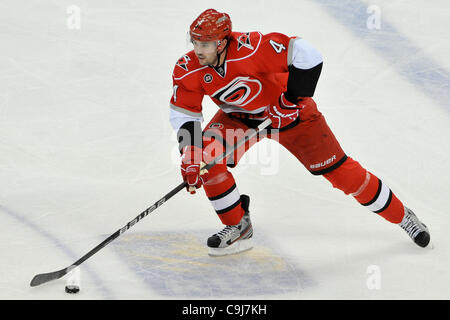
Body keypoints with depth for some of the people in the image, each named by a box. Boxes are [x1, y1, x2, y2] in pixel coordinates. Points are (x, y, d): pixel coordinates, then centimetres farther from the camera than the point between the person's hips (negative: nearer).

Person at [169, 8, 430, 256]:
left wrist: (293, 98, -32)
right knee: (206, 156, -20)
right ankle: (238, 226, -1)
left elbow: (307, 55, -35)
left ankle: (401, 215, 14)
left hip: (288, 111, -4)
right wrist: (189, 154, -25)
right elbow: (183, 114, -13)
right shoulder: (188, 70, -21)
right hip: (239, 117, 4)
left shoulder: (252, 49, -37)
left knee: (337, 169, -3)